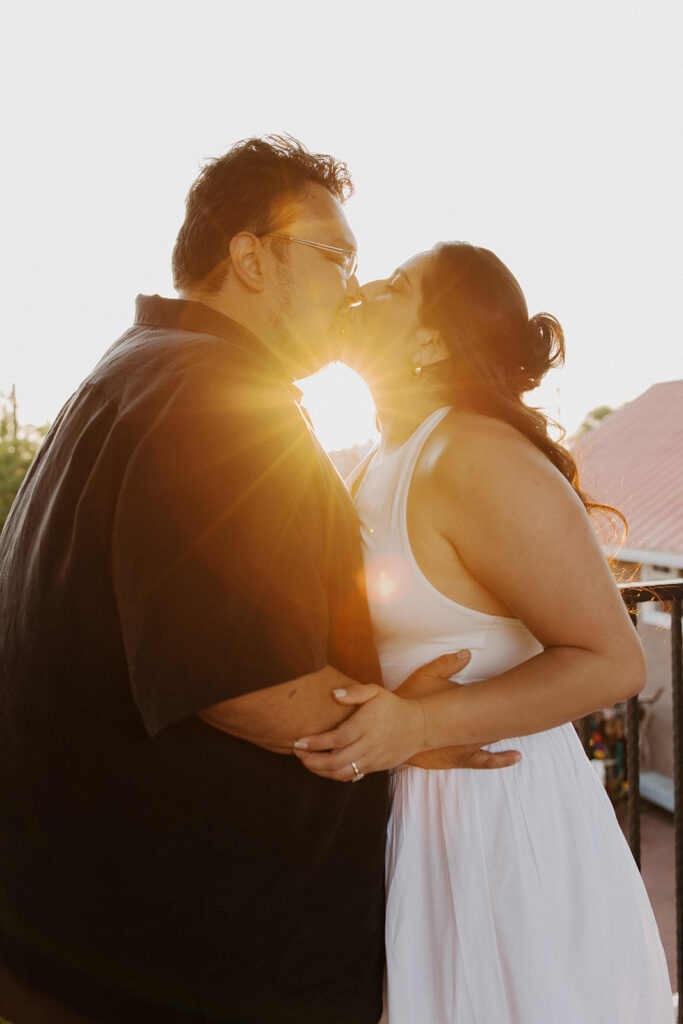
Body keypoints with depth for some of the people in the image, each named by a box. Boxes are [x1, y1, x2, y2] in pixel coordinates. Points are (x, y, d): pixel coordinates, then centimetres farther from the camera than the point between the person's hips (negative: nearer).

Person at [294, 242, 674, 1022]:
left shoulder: (477, 460, -21)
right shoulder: (383, 464, 7)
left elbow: (612, 661, -22)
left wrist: (421, 725, -29)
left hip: (498, 817, -8)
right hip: (410, 809, 8)